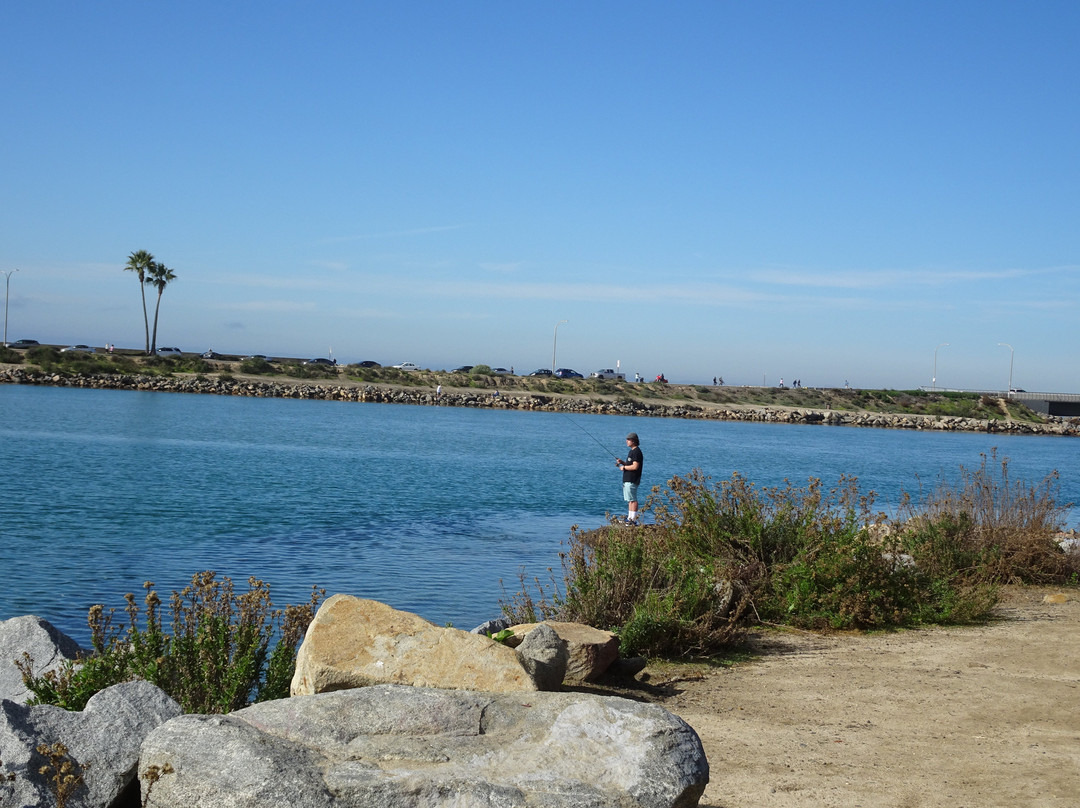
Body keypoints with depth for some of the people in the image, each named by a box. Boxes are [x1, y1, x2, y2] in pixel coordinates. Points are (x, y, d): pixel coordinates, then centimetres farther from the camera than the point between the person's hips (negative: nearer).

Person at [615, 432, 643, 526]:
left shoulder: (636, 452, -15)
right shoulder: (631, 451, 18)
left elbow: (635, 466, -22)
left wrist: (624, 467, -11)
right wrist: (622, 462, 9)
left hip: (632, 480, -11)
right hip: (627, 479, 11)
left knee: (633, 500, -9)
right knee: (630, 500, 13)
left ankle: (633, 519, -8)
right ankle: (630, 518, 18)